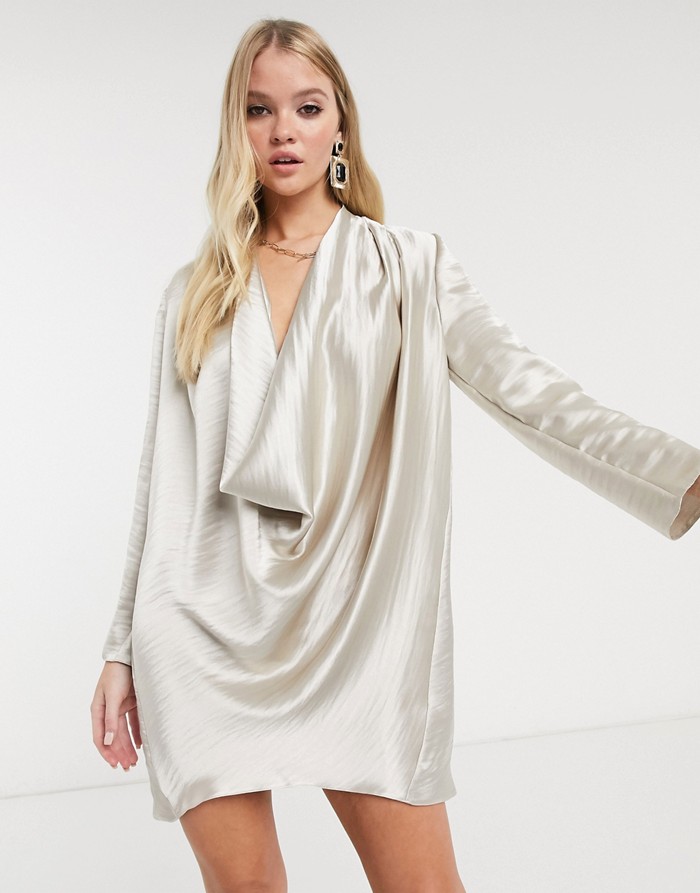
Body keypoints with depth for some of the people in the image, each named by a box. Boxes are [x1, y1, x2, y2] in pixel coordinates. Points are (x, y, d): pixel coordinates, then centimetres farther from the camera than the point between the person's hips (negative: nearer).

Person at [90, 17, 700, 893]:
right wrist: (121, 651, 11)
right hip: (209, 622, 2)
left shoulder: (409, 269, 4)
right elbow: (163, 477, 12)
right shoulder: (194, 294, 11)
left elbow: (532, 395, -9)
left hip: (358, 617, -1)